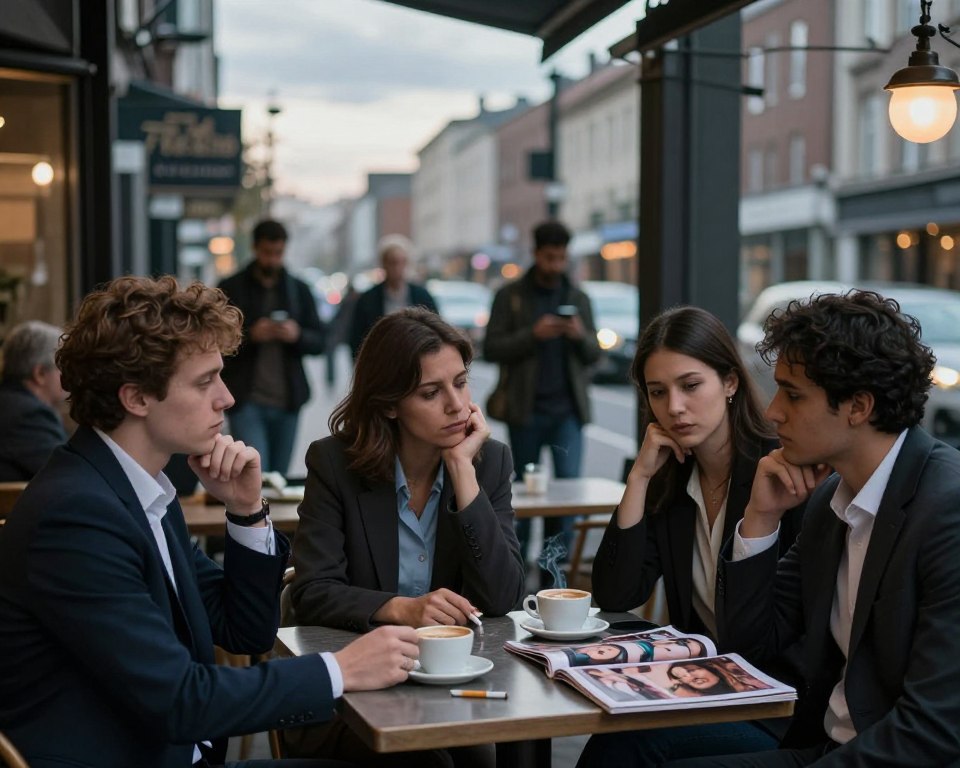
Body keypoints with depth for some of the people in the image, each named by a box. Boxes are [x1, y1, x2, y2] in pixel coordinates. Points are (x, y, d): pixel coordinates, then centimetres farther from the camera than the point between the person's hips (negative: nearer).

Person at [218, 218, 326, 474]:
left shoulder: (299, 290, 11)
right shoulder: (230, 289, 2)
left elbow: (320, 342, 10)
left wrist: (298, 335, -12)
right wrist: (250, 335, -17)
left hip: (288, 402, 3)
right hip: (246, 402, -3)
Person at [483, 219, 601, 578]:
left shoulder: (578, 298, 11)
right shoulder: (510, 296, 2)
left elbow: (594, 354, 11)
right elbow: (491, 349, -5)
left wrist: (581, 335, -11)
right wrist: (533, 334, -18)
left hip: (568, 409, 2)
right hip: (526, 409, -2)